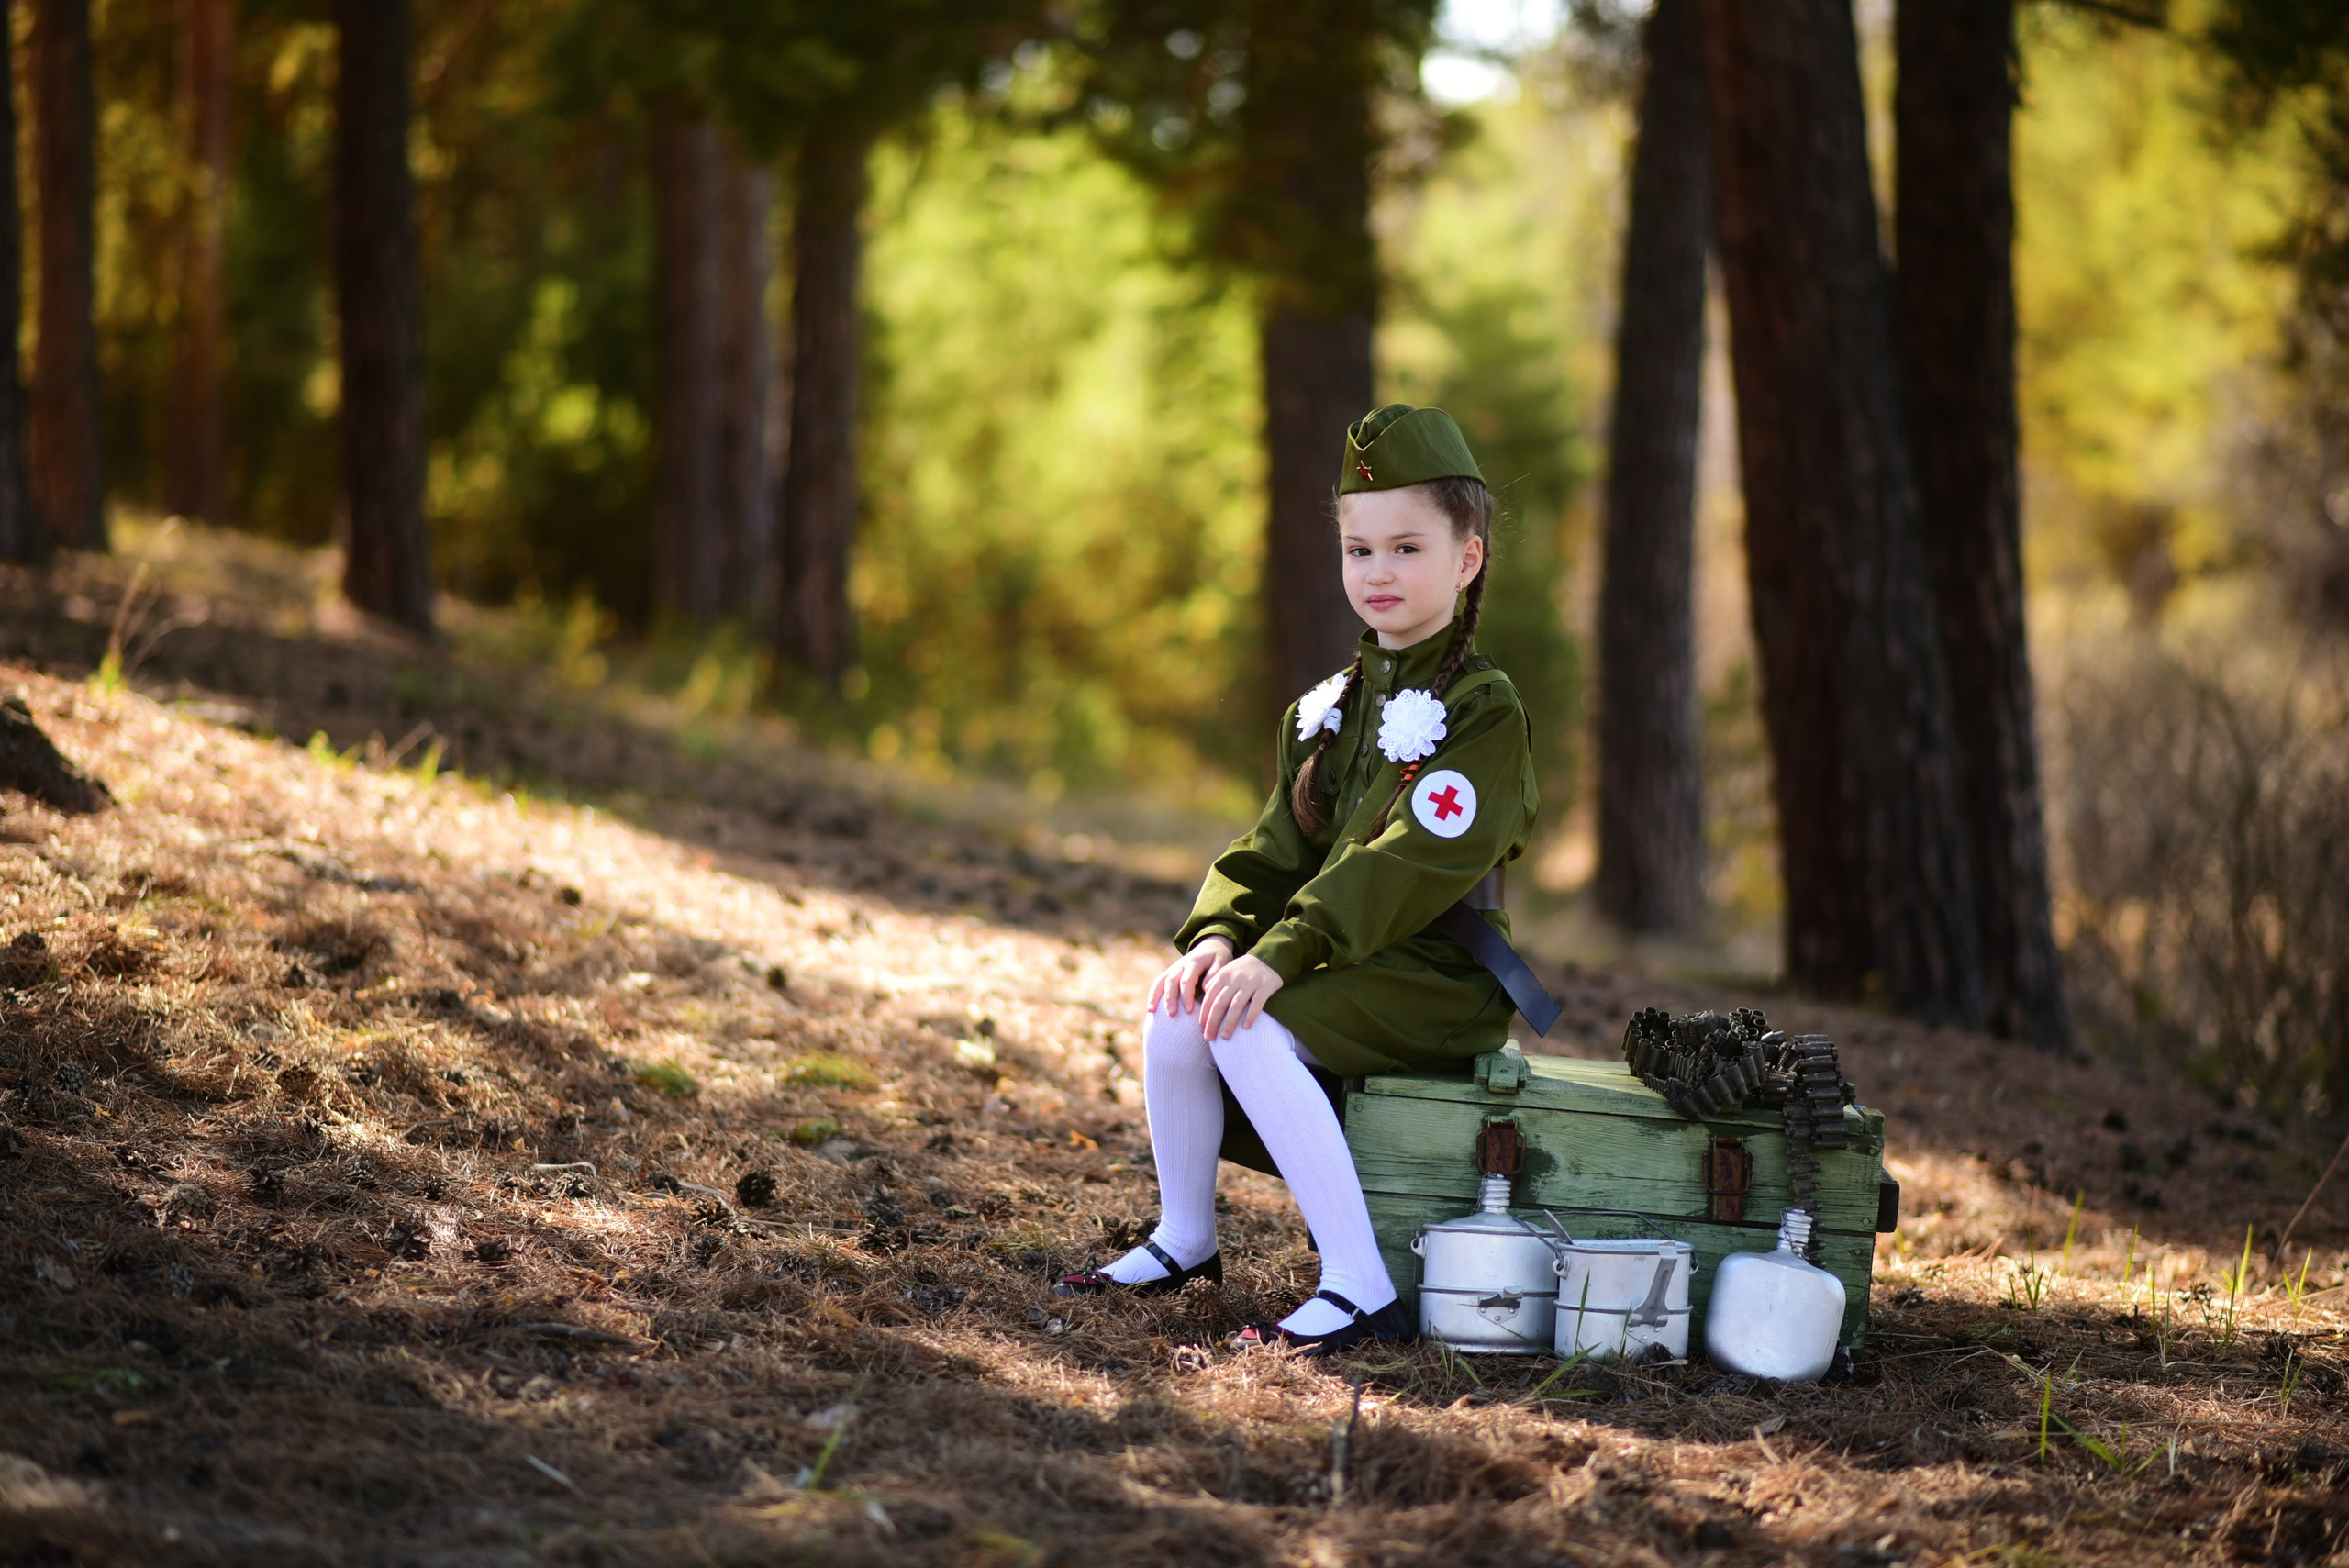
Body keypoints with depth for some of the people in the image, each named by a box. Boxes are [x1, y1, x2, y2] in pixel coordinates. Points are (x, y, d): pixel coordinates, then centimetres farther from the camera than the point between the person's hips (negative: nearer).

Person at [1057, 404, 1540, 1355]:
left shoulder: (1484, 710, -10)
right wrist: (1220, 935, -10)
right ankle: (1184, 1241, 6)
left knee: (1251, 1033, -29)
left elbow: (1409, 865, -20)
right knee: (1177, 1015, -15)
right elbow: (1279, 845, 11)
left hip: (1436, 979, -7)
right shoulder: (1331, 707, 16)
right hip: (1338, 963, 7)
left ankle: (1361, 1289, -29)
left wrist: (1281, 956, -28)